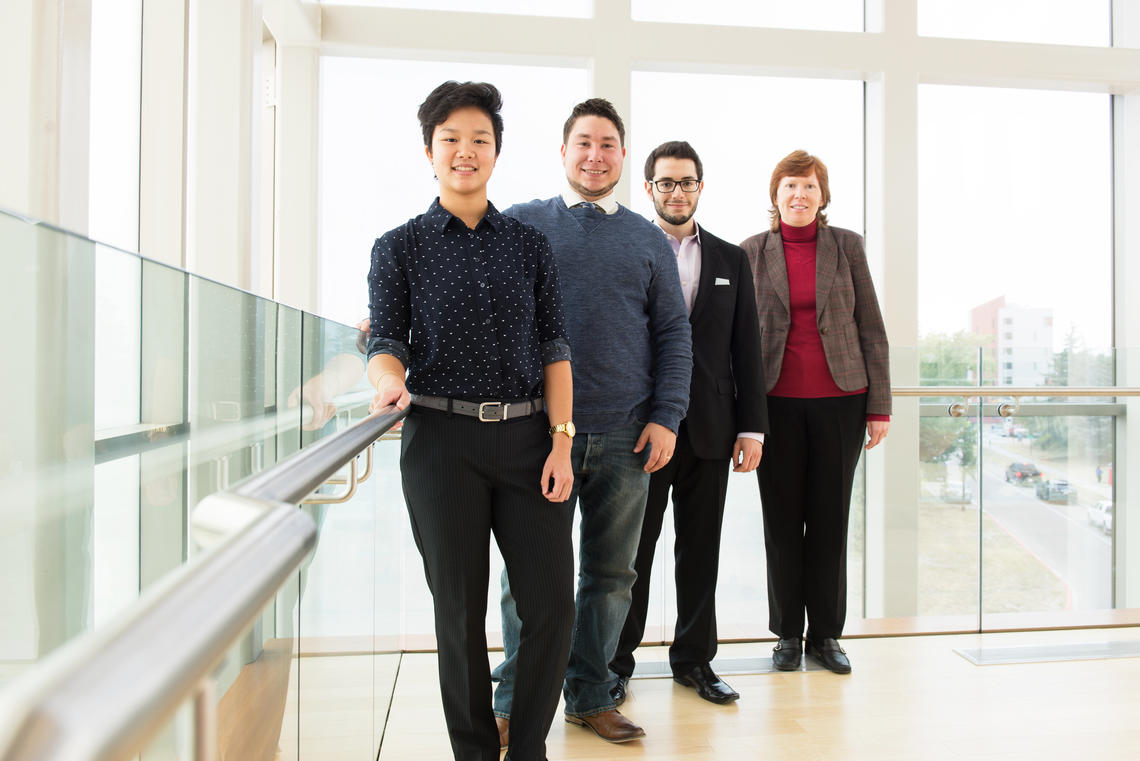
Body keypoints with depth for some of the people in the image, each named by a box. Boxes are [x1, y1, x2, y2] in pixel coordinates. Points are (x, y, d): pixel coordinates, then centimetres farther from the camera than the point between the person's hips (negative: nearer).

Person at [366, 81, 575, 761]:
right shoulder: (399, 248, 7)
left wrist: (561, 440, -3)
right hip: (442, 440, -1)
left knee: (553, 602, 1)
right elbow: (387, 341, 2)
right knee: (460, 609, 7)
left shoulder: (530, 244, 10)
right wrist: (389, 380, -22)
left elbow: (554, 347, 6)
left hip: (527, 437, 2)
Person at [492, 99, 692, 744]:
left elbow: (674, 333, 10)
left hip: (626, 435, 2)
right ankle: (517, 703, 23)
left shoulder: (648, 240, 12)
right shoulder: (522, 224, 7)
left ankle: (591, 696, 27)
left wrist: (666, 418, 0)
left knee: (611, 574, 10)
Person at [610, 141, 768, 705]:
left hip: (709, 430, 3)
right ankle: (617, 661, 21)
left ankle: (693, 657, 27)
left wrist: (752, 426, 3)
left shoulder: (731, 260, 11)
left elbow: (746, 348, 9)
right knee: (631, 550, 6)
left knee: (700, 551, 11)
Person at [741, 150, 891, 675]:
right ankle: (787, 634, 21)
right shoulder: (753, 251, 5)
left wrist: (879, 405, 1)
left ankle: (825, 634, 21)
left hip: (839, 400, 1)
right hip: (777, 402, 0)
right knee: (782, 519, 6)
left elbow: (871, 329, 6)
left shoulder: (847, 245, 6)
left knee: (830, 518, 6)